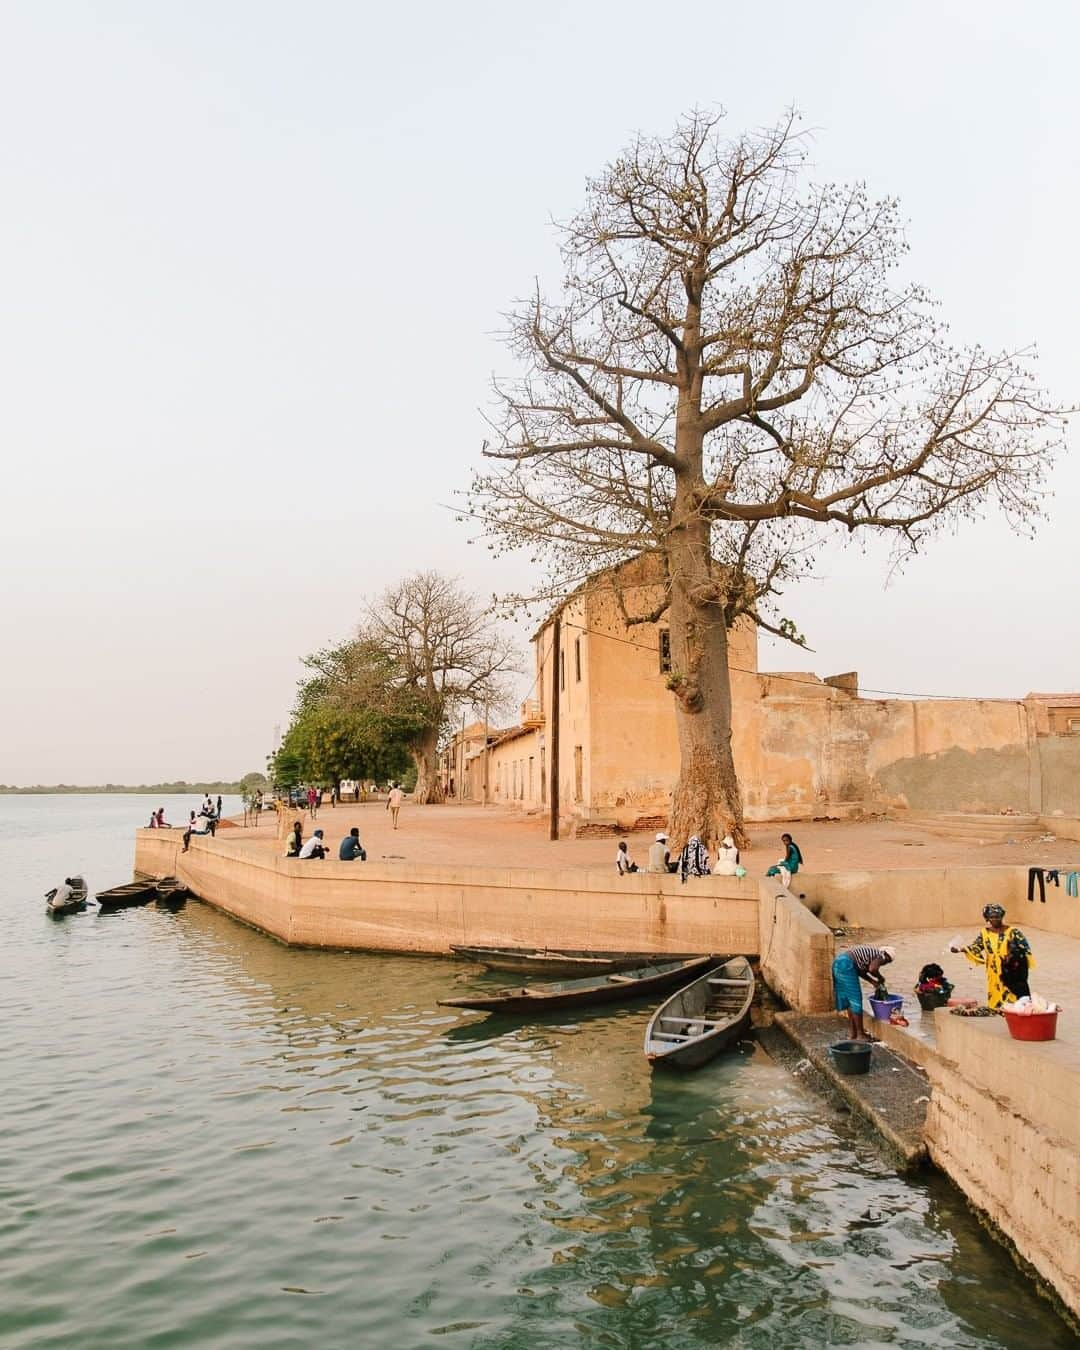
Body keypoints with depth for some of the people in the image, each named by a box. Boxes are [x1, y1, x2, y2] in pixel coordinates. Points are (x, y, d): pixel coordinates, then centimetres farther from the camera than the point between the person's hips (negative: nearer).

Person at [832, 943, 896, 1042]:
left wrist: (873, 982, 21)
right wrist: (880, 978, 0)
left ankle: (851, 1033, 25)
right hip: (846, 965, -9)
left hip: (838, 962, 9)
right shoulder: (881, 956, 1)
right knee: (856, 1000, 1)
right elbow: (872, 969, -19)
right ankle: (860, 1034, 8)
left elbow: (860, 971, 24)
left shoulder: (872, 953, 26)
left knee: (848, 999, 18)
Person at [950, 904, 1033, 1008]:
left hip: (1010, 972, -3)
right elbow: (975, 947, 1)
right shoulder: (985, 933, 4)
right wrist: (960, 949, -12)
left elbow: (1024, 947, -4)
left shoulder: (1012, 931, -5)